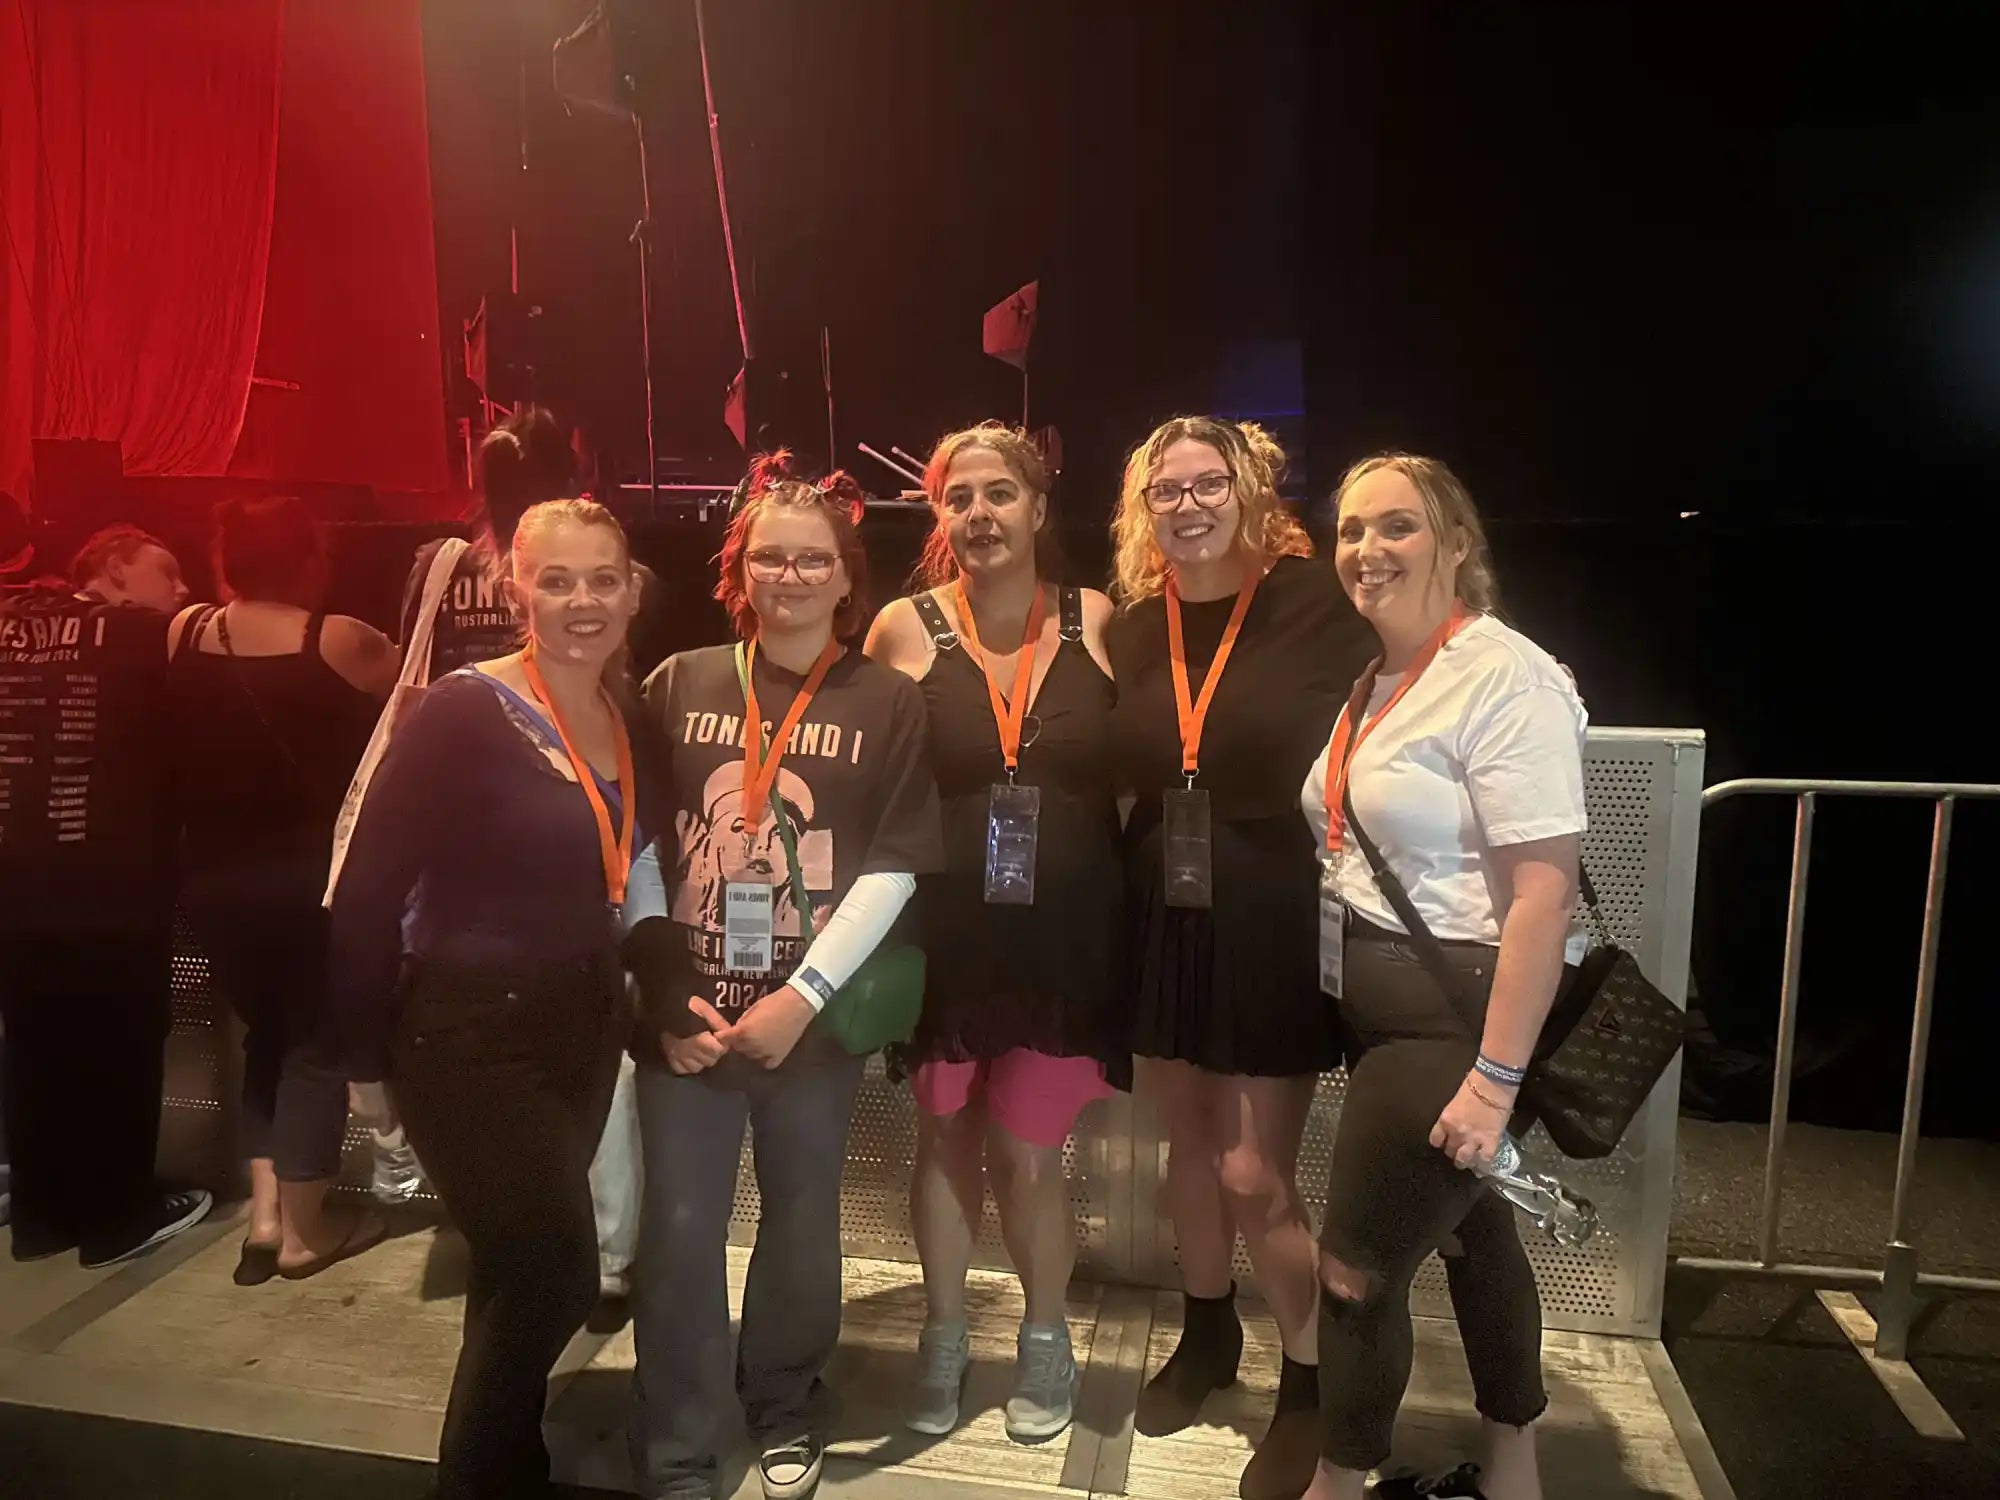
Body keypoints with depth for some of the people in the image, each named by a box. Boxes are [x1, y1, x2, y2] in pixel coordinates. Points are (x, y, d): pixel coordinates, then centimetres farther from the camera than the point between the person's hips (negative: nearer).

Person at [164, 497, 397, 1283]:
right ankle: (303, 1228, 19)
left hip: (212, 876, 4)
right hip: (311, 874, -4)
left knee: (265, 1029, 23)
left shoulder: (182, 634, -2)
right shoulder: (339, 641, -14)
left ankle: (265, 1210, 22)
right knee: (316, 1037, 11)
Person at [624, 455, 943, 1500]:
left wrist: (801, 998, -13)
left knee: (801, 1219, 15)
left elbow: (892, 870, -8)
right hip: (686, 1012, 1)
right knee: (678, 1229, 5)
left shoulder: (888, 702, -3)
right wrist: (666, 994, -5)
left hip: (814, 1014, 0)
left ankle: (786, 1410, 40)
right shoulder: (681, 683, 1)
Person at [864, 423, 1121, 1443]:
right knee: (945, 1138, 14)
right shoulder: (905, 626, -4)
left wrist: (1079, 859, -2)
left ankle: (1045, 1340, 35)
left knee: (1029, 1152, 8)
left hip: (1064, 936, 0)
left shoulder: (1098, 622, -2)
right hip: (945, 932, 0)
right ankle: (943, 1337, 37)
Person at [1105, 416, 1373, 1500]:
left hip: (1273, 924, -5)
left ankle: (1310, 1385, 24)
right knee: (1189, 1138, 18)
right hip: (1165, 919, 5)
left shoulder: (1312, 607, -11)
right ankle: (1207, 1333, 41)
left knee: (1256, 1174, -1)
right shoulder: (1134, 628, 3)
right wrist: (1128, 888, 6)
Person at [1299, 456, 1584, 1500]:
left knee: (1356, 1266, 2)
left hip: (1458, 1019, -8)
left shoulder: (1504, 680, -18)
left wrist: (1495, 1076, -23)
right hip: (1384, 1009, 9)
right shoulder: (1378, 681, 8)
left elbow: (1545, 889, -23)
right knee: (1468, 1230, 21)